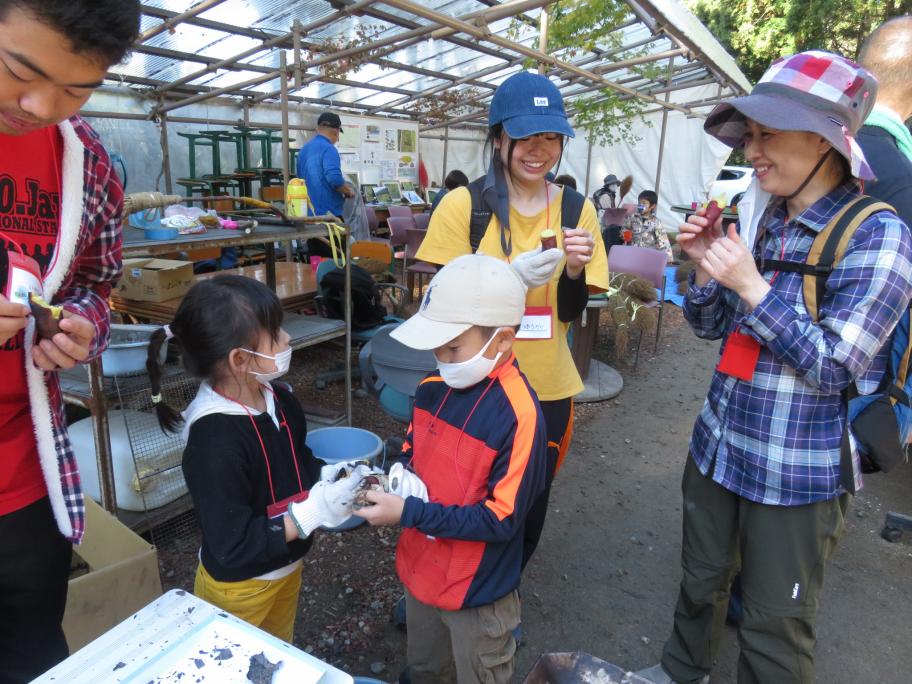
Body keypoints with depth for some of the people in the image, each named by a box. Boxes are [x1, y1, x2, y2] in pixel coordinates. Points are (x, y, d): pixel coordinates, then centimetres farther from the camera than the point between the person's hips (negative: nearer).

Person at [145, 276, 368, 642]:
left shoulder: (280, 399, -9)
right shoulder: (215, 441, -33)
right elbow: (232, 546, -29)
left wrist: (327, 475, -10)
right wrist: (312, 512, -31)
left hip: (287, 568, 7)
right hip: (238, 587, -7)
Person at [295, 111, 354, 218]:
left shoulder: (304, 149, 15)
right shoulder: (328, 148, -13)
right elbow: (334, 179, -24)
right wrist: (349, 191, -6)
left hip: (309, 211, 9)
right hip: (328, 212, -9)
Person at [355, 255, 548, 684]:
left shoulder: (519, 415, -30)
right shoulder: (433, 388, -8)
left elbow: (502, 520, -26)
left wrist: (408, 513, -28)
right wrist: (389, 481, -15)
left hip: (477, 592, -6)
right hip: (420, 570, 6)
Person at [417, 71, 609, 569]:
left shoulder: (576, 209, -1)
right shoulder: (462, 205, -10)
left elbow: (571, 312, 2)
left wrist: (575, 269, -20)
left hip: (547, 390, 3)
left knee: (528, 517, 18)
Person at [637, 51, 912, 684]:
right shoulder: (763, 223, 3)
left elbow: (834, 366, -18)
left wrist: (750, 284, -24)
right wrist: (706, 268, -10)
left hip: (797, 475, -6)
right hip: (717, 449, 6)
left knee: (773, 629, 13)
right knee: (701, 582, 24)